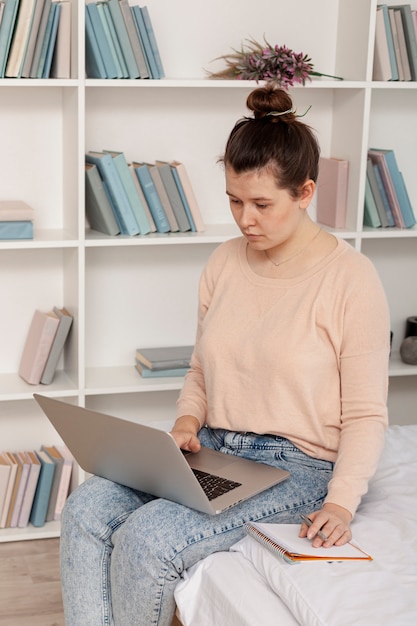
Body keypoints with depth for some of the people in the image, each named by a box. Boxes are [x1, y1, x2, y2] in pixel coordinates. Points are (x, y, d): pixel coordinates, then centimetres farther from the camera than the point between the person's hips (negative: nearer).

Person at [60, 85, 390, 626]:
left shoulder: (350, 277, -9)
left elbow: (365, 414, -8)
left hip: (297, 466, -6)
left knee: (147, 539, -27)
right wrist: (186, 424, -3)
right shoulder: (224, 263, 9)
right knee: (85, 511, -19)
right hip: (211, 452, 6)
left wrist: (340, 503, -20)